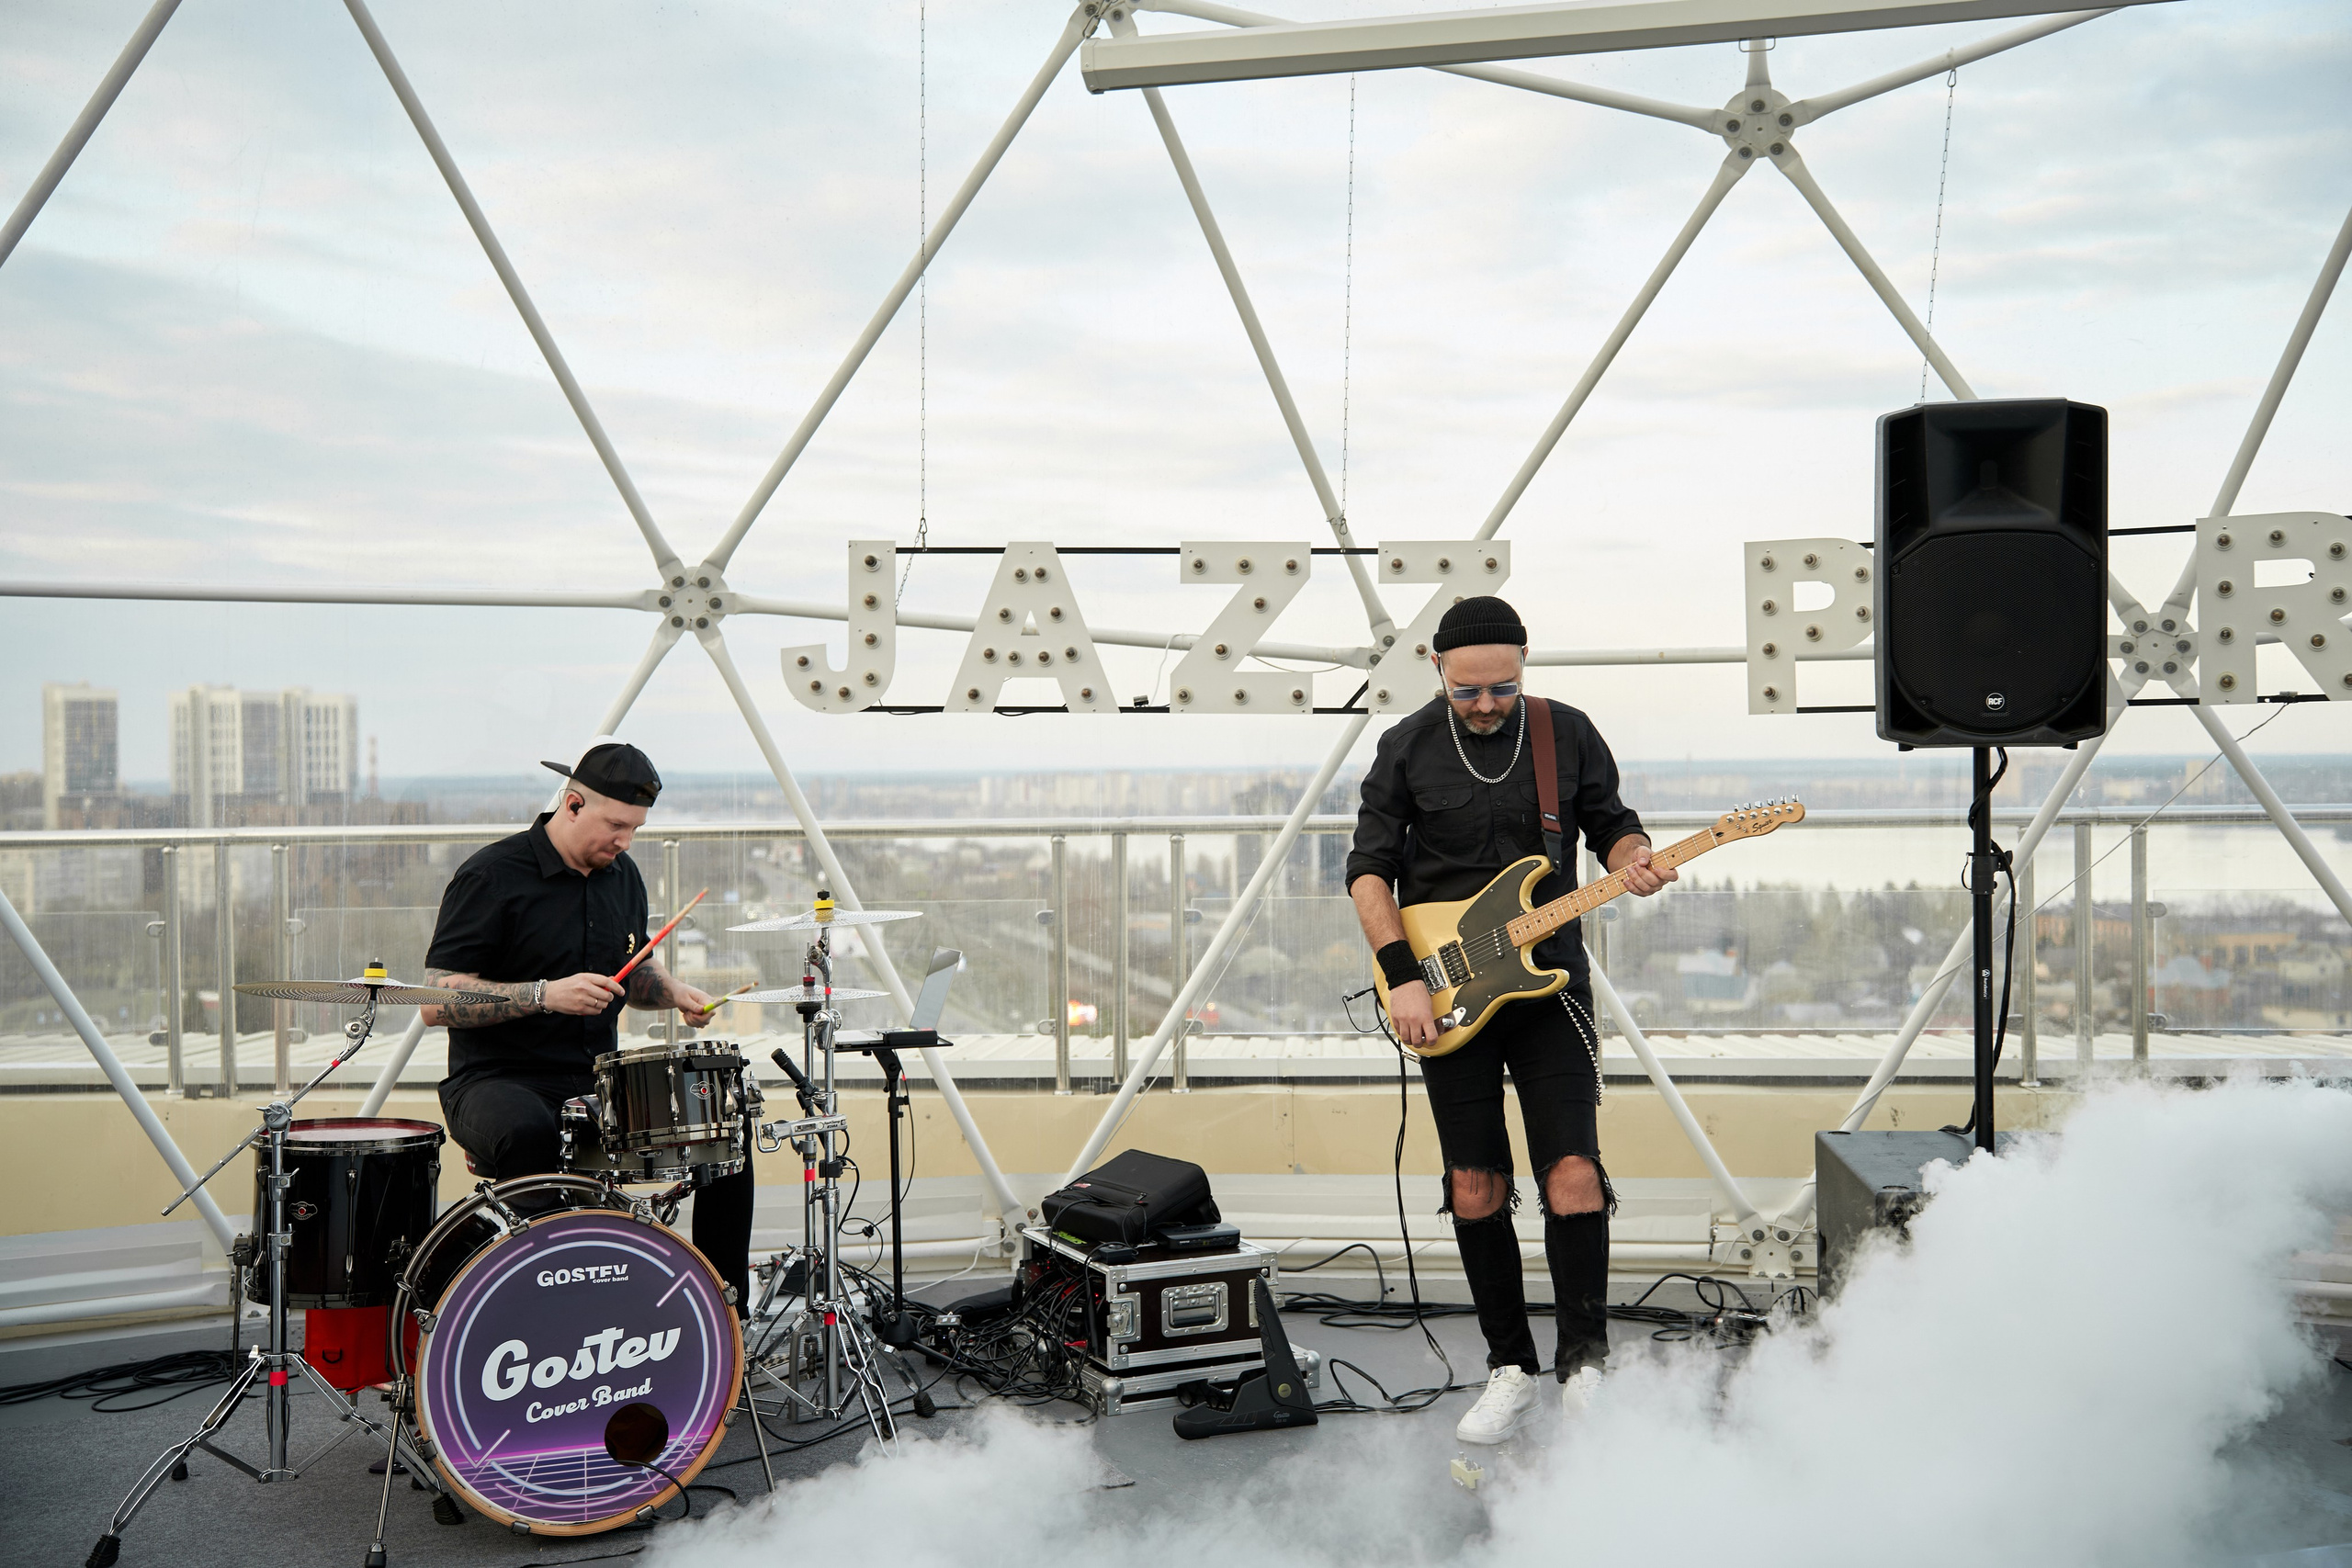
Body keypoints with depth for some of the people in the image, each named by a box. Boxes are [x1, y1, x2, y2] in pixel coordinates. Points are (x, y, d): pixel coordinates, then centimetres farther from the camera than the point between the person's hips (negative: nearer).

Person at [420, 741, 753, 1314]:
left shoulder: (622, 877, 10)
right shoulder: (492, 878, -12)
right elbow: (436, 1003, -16)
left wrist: (675, 992, 3)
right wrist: (545, 995, -26)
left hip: (599, 1081, 6)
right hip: (498, 1081, -6)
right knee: (528, 1133, -40)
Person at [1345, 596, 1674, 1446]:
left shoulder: (1569, 734, 1)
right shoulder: (1408, 747, -1)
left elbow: (1613, 824, 12)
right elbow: (1369, 867, 0)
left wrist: (1635, 860, -12)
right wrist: (1402, 977, -11)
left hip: (1548, 985, 0)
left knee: (1573, 1175, -9)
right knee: (1475, 1191, 4)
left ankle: (1583, 1363, 6)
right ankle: (1511, 1368, 18)